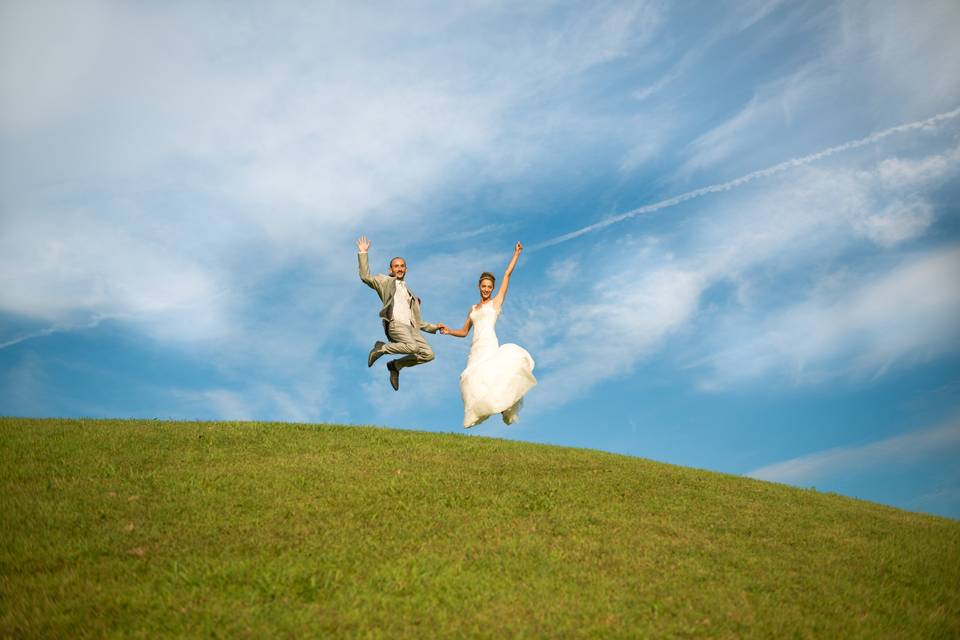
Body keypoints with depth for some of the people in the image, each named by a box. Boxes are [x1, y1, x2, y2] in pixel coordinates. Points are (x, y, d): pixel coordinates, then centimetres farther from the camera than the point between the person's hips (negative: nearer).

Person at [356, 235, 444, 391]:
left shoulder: (410, 294, 33)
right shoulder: (385, 281, 17)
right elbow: (365, 276, -1)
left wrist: (434, 327, 22)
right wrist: (362, 253, -3)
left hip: (410, 327, 6)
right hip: (394, 323, -6)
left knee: (428, 354, -12)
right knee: (412, 347, -32)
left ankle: (395, 365, 7)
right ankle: (381, 348, -5)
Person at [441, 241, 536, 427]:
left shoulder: (496, 302, 10)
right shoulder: (473, 309, 25)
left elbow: (507, 275, 6)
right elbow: (464, 332, 28)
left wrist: (516, 254, 5)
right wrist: (448, 331, 11)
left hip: (489, 345, -6)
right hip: (475, 348, 6)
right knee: (473, 378, -10)